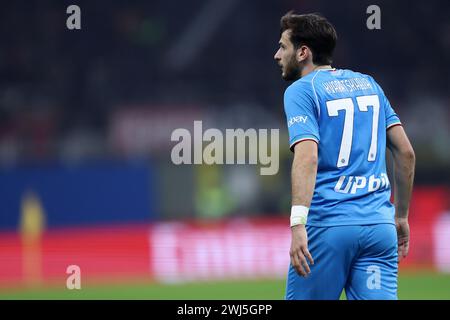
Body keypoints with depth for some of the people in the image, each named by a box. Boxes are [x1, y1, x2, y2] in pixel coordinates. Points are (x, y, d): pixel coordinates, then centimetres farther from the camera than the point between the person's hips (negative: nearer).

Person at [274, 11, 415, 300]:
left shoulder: (300, 91, -1)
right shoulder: (368, 84, 17)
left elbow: (307, 157, -17)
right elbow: (406, 152, 15)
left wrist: (298, 224, -24)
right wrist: (401, 216, 23)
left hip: (329, 227, -5)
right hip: (380, 226, 5)